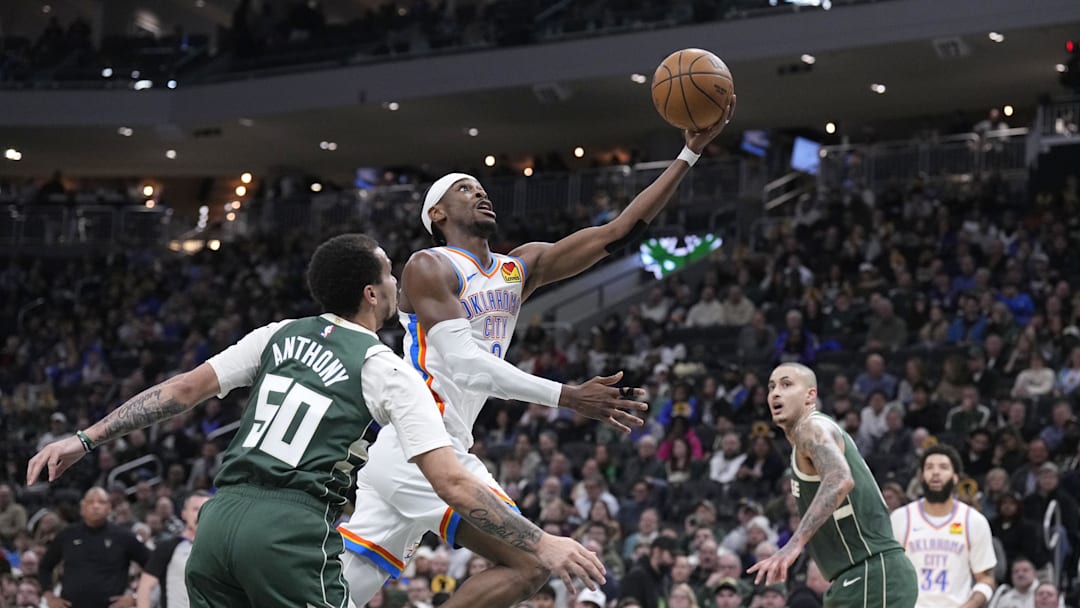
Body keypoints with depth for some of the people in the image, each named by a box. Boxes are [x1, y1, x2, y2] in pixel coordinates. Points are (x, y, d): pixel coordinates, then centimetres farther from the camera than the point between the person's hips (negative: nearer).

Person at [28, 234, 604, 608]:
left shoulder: (279, 336, 16)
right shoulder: (388, 372, 2)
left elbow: (183, 389, 15)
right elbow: (453, 485, -5)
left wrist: (86, 439, 19)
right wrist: (542, 544, -2)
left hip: (221, 514, 6)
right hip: (293, 531, -5)